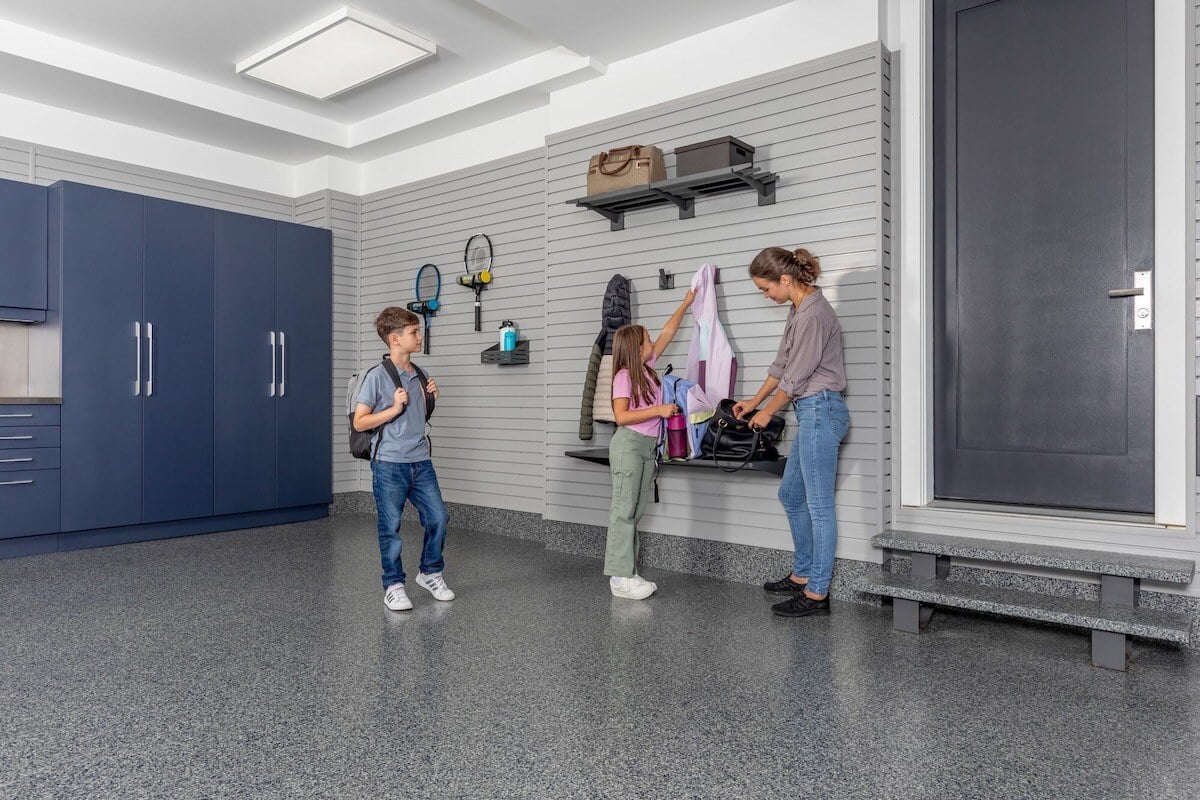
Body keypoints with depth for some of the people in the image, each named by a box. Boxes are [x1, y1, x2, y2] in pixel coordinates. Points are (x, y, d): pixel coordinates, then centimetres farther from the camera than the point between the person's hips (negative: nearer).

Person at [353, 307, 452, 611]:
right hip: (389, 464, -6)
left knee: (438, 517, 6)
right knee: (391, 528, 4)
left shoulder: (419, 375, 10)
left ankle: (430, 572, 26)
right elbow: (359, 422, -9)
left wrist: (431, 398, 4)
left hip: (420, 462, 6)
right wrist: (394, 408, -18)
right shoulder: (377, 376, -10)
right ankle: (393, 585, 18)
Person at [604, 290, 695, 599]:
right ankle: (620, 577, -3)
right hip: (629, 445, -8)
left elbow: (667, 333, 20)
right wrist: (659, 410, -18)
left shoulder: (647, 365, 10)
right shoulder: (624, 376, -12)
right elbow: (621, 416, -18)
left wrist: (686, 304, 24)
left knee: (635, 512, 8)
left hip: (648, 446, 8)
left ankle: (628, 573, 13)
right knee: (624, 510, -6)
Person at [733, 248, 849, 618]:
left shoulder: (813, 314, -18)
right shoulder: (799, 310, 12)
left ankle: (817, 593, 6)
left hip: (820, 410, -11)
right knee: (790, 494, 17)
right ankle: (802, 574, 29)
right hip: (813, 413, 11)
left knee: (819, 505, -4)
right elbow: (782, 363, 19)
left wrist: (766, 412, -1)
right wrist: (754, 400, 19)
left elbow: (795, 377, -14)